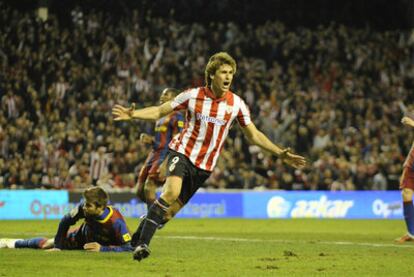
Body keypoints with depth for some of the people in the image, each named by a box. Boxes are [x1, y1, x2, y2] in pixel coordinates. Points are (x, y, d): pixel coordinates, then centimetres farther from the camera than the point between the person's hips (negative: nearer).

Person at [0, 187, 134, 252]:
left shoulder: (116, 221, -45)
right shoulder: (83, 208, -32)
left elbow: (128, 248, -42)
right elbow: (65, 222, -15)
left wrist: (103, 249, -49)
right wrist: (57, 246, -16)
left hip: (104, 244, -3)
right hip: (84, 235, 3)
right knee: (48, 244, 9)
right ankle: (11, 243, 37)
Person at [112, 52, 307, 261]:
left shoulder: (236, 103, -1)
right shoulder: (193, 96, -6)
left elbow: (254, 136, 8)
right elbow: (158, 112, 1)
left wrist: (280, 154, 1)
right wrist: (132, 115, -16)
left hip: (205, 165, 3)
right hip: (183, 153, -3)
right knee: (171, 192, -28)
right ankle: (142, 243, -25)